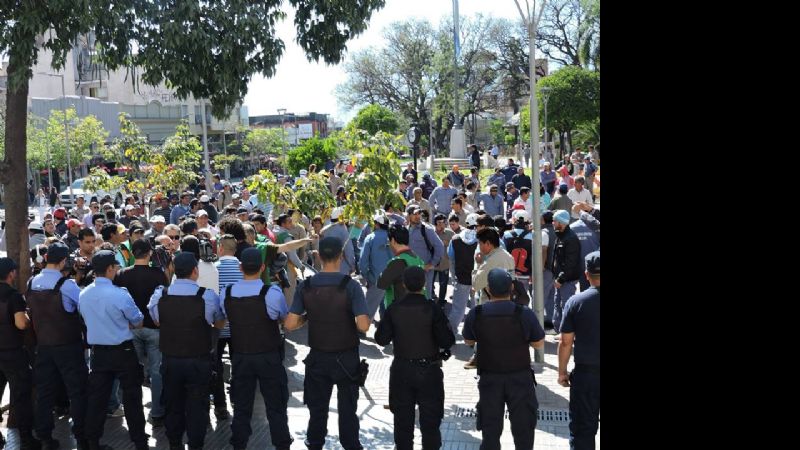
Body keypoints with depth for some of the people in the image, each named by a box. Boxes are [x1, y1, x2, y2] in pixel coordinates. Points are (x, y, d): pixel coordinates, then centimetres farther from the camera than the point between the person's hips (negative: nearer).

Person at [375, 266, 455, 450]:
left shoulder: (393, 309, -8)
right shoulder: (432, 310, -15)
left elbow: (381, 339, -4)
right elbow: (446, 341, -15)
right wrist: (446, 327, 3)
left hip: (401, 369, 3)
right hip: (428, 370, -2)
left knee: (402, 416, 15)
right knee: (430, 418, 9)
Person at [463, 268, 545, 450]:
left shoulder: (475, 315, -13)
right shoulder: (525, 314, -18)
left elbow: (468, 341, 5)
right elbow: (539, 344, -5)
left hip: (489, 380, 1)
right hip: (520, 378, -1)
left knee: (491, 430, 15)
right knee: (523, 428, 13)